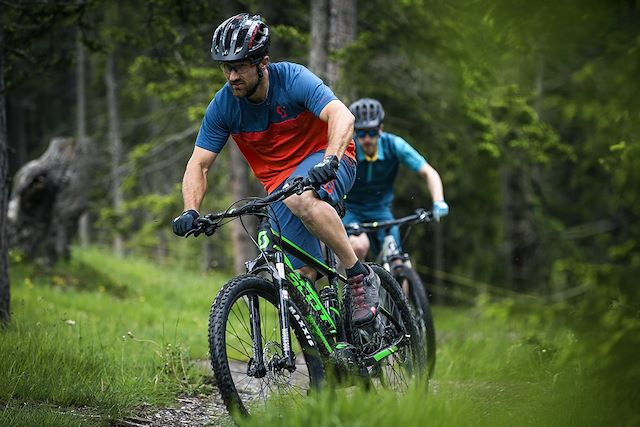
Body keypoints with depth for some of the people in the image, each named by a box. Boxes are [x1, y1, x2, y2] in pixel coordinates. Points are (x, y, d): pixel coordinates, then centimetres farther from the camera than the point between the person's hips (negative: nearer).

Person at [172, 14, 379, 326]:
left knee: (302, 200, -37)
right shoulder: (222, 106, -11)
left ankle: (361, 276, -23)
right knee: (302, 276, -6)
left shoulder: (292, 79, -22)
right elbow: (198, 164, -9)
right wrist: (191, 211, -26)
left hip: (325, 161, -4)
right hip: (279, 181, 4)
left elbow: (342, 116, -35)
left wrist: (329, 160, -53)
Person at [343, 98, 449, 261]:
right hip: (349, 209, -3)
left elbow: (428, 172, -14)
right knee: (360, 246, -33)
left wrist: (438, 202, -31)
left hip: (380, 210, 3)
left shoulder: (394, 145, -16)